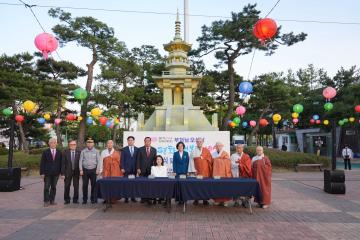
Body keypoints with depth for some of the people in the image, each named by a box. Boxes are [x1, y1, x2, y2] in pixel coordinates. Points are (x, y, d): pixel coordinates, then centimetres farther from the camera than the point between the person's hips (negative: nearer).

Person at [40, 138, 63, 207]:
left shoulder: (59, 152, 5)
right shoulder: (45, 152, 1)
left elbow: (61, 163, 4)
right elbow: (42, 163, -1)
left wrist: (61, 172, 0)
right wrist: (42, 173, -7)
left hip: (56, 173, 2)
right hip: (47, 173, -2)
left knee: (53, 187, 9)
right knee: (46, 188, 2)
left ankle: (52, 200, 18)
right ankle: (46, 201, 11)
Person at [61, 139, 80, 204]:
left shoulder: (79, 152, 1)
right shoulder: (65, 152, -1)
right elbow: (63, 163, -3)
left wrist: (80, 172, -3)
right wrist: (62, 173, -8)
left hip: (76, 172, 1)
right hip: (68, 172, 0)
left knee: (76, 186, 6)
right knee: (67, 186, 6)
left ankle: (75, 199, 18)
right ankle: (67, 199, 21)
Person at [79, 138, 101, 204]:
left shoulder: (96, 151, 5)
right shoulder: (83, 151, 6)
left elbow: (98, 161, 4)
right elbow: (80, 161, 5)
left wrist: (97, 170, -4)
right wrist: (81, 170, -2)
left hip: (93, 170, 0)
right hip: (85, 170, 1)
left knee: (93, 185, 0)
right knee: (85, 185, 3)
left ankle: (93, 199, 11)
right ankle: (84, 199, 13)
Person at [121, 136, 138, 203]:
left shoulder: (137, 149, 9)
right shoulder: (124, 149, 6)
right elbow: (122, 159, 3)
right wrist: (122, 168, -6)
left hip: (134, 169, 1)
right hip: (127, 169, -1)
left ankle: (133, 197, 10)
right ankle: (126, 198, 7)